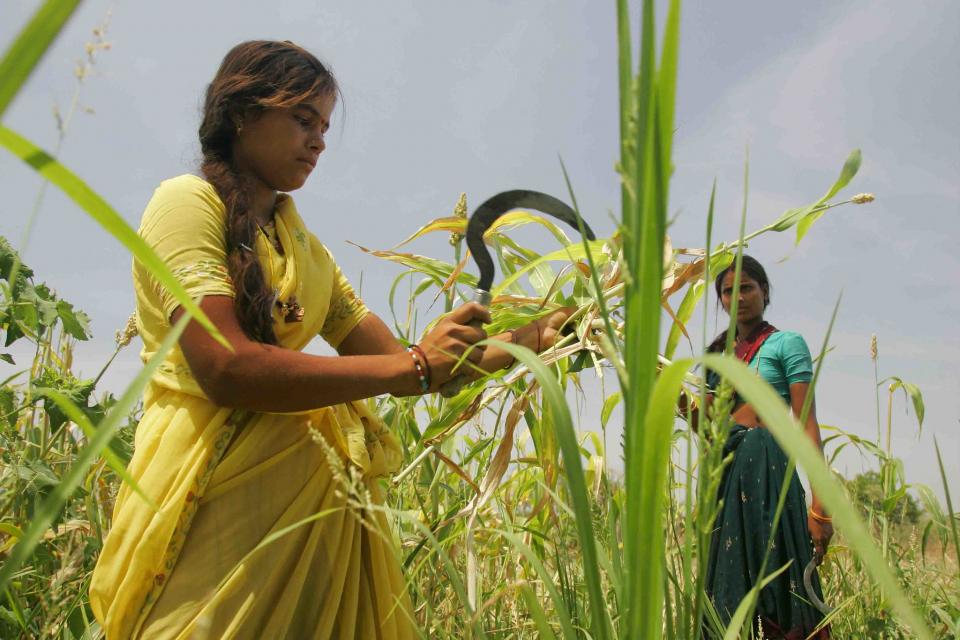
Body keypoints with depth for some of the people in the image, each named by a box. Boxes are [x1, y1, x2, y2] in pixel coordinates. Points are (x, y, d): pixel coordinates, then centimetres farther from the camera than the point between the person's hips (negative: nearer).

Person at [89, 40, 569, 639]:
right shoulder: (187, 201, -5)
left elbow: (392, 360, 12)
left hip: (316, 493, 7)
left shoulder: (303, 245, 16)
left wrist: (524, 343, 1)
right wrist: (414, 365, -18)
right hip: (219, 492, -7)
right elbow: (225, 368, -19)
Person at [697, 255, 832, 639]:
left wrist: (820, 505, -14)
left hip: (766, 467, -6)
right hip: (722, 473, 6)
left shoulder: (787, 343, 2)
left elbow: (807, 423, -6)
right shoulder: (719, 353, 18)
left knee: (778, 587, -6)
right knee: (726, 589, 7)